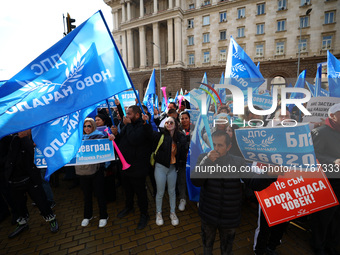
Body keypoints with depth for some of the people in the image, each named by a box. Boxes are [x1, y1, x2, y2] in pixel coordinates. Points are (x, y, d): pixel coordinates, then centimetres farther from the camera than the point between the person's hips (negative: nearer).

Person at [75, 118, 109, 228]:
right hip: (82, 171, 4)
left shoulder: (99, 136, -5)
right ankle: (87, 216, 38)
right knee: (86, 194, 19)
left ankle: (103, 216, 26)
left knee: (99, 194, 8)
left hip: (96, 170, -3)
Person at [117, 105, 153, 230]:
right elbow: (121, 137, 9)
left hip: (137, 167, -8)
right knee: (127, 188, 26)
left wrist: (128, 125, -21)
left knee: (140, 191, 8)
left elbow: (134, 140, -32)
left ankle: (144, 214, 30)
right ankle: (129, 206, 50)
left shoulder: (143, 125, -19)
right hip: (125, 164, 8)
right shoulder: (129, 124, 5)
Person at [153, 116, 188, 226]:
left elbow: (183, 152, 1)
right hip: (161, 167, -2)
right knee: (160, 192, 12)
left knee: (172, 191, 18)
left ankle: (172, 213, 39)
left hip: (173, 167, 3)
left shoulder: (181, 137, -5)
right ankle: (158, 213, 37)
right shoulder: (160, 135, -12)